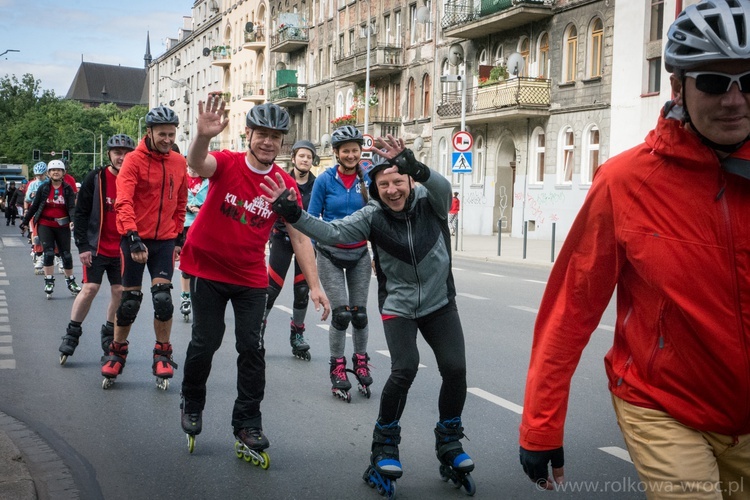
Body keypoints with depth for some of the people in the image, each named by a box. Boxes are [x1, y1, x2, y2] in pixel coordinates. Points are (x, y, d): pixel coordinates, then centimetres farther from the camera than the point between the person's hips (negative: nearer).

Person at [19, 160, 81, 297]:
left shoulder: (68, 189, 1)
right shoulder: (43, 187, 1)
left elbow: (72, 207, -9)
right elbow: (34, 206, 6)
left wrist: (73, 220, -28)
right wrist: (25, 222, 7)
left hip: (62, 226, 1)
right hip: (45, 225, -1)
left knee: (66, 254, 5)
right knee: (48, 253, -11)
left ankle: (70, 281, 21)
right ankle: (49, 282, -2)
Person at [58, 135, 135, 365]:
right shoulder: (95, 179, -5)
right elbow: (81, 213, -3)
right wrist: (82, 246, -8)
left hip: (122, 249, 3)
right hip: (96, 247, -2)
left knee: (120, 292, 2)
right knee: (90, 288, -8)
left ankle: (109, 335, 20)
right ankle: (71, 334, 9)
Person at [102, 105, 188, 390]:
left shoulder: (179, 163, 5)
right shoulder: (134, 160, -10)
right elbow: (123, 202, -19)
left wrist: (180, 235, 14)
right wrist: (133, 237, -30)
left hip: (165, 239, 3)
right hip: (135, 238, -3)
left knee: (163, 298, -6)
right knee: (130, 300, 3)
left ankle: (163, 355, 11)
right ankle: (117, 353, 24)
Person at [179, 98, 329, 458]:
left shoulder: (285, 185, -7)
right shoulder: (227, 164, -12)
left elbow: (300, 237, -6)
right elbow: (197, 164, -35)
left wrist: (314, 286, -14)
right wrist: (203, 136, -58)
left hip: (251, 277, 2)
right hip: (207, 269, -2)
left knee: (252, 348, -1)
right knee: (206, 342, 2)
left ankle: (248, 426, 11)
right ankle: (191, 404, 29)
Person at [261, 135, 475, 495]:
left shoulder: (430, 202, -12)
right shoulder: (373, 217, -12)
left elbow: (443, 188, -34)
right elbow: (331, 232, -20)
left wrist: (414, 166, -53)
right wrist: (291, 213, -31)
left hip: (440, 303, 2)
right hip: (398, 306, -1)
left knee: (455, 368, -9)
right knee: (405, 368, -20)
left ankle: (449, 445, 14)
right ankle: (384, 446, 1)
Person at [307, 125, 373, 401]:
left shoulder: (368, 179, -2)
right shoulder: (325, 180, -7)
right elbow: (311, 219, -3)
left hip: (359, 254, 2)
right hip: (331, 254, -2)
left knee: (359, 314, 6)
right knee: (341, 314, -7)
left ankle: (361, 361, 27)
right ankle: (337, 368, 10)